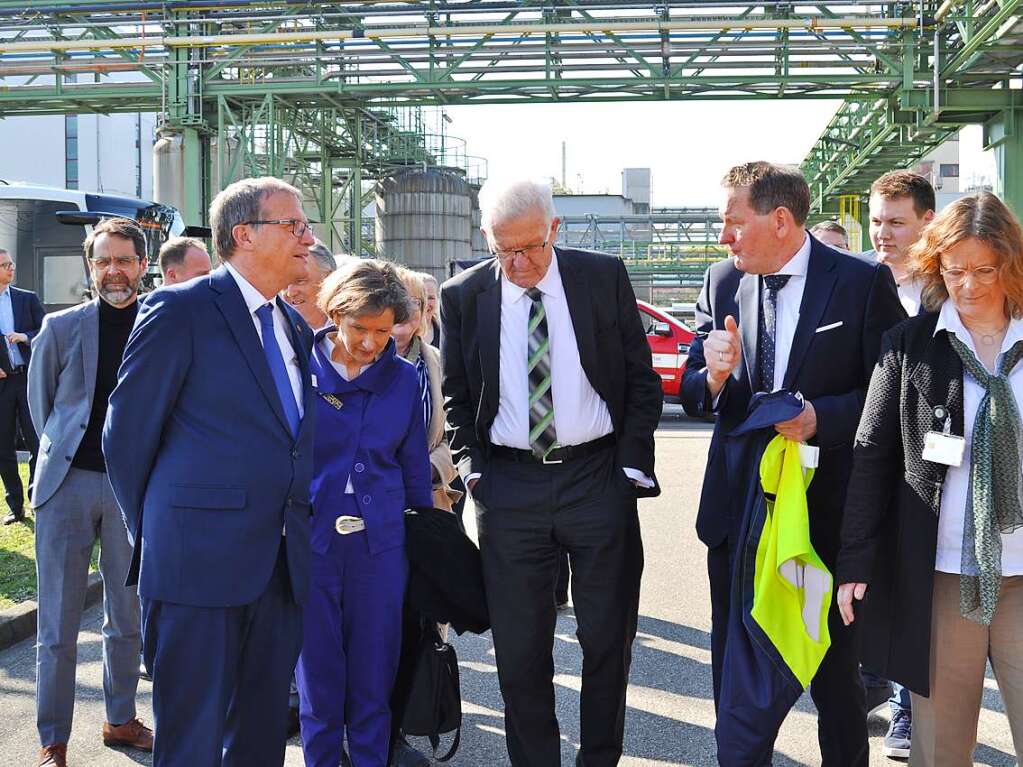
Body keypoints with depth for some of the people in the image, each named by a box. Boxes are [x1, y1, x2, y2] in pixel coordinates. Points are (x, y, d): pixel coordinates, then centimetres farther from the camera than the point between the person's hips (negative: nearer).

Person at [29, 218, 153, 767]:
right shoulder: (61, 327, 1)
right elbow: (41, 402, 11)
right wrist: (64, 452, 11)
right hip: (68, 480, -1)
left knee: (128, 618, 13)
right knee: (58, 625, 2)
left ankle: (120, 720, 29)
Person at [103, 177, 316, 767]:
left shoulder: (296, 326, 14)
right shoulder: (179, 310, -8)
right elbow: (128, 432, -4)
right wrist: (153, 533, 3)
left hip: (283, 563, 7)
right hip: (201, 562, -6)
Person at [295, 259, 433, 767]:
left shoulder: (404, 379, 4)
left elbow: (415, 467, 10)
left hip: (380, 542, 1)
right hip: (310, 539, -1)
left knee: (374, 672, 8)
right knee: (317, 669, 8)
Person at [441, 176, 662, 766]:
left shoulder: (604, 277, -1)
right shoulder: (464, 297, 1)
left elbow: (642, 379, 3)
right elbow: (456, 395, 11)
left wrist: (631, 464, -4)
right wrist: (472, 466, 0)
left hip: (598, 478, 0)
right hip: (510, 487, 1)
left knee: (608, 638, 8)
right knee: (519, 648, 6)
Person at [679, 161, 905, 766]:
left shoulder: (864, 283, -9)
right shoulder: (722, 283, 3)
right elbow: (692, 393, 4)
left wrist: (820, 417, -23)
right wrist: (715, 374, -18)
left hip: (828, 508, -3)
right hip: (738, 505, 3)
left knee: (835, 668, 14)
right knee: (735, 669, 15)